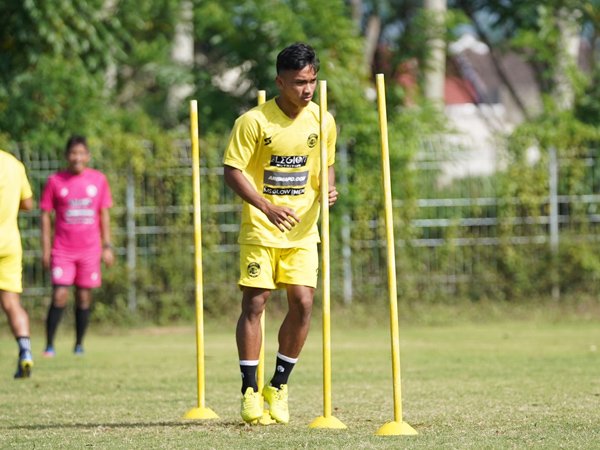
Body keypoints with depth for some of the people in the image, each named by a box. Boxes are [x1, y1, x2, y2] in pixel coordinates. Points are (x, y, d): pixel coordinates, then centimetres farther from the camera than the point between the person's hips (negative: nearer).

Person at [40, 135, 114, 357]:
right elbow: (46, 215, 3)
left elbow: (104, 214, 11)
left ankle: (79, 345, 16)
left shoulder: (98, 180, 4)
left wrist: (107, 246, 6)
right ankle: (49, 345, -2)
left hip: (90, 249, 2)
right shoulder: (55, 181, -1)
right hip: (63, 249, -2)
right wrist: (45, 249, -2)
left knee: (84, 297, 5)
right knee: (59, 295, -11)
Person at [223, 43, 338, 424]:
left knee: (302, 303, -4)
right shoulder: (254, 121, -11)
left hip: (303, 231, 4)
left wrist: (329, 189, -6)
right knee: (254, 303, -6)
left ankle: (279, 386, 11)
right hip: (261, 230, -4)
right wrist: (267, 207, -23)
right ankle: (250, 391, 2)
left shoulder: (322, 122, 3)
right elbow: (233, 172, -11)